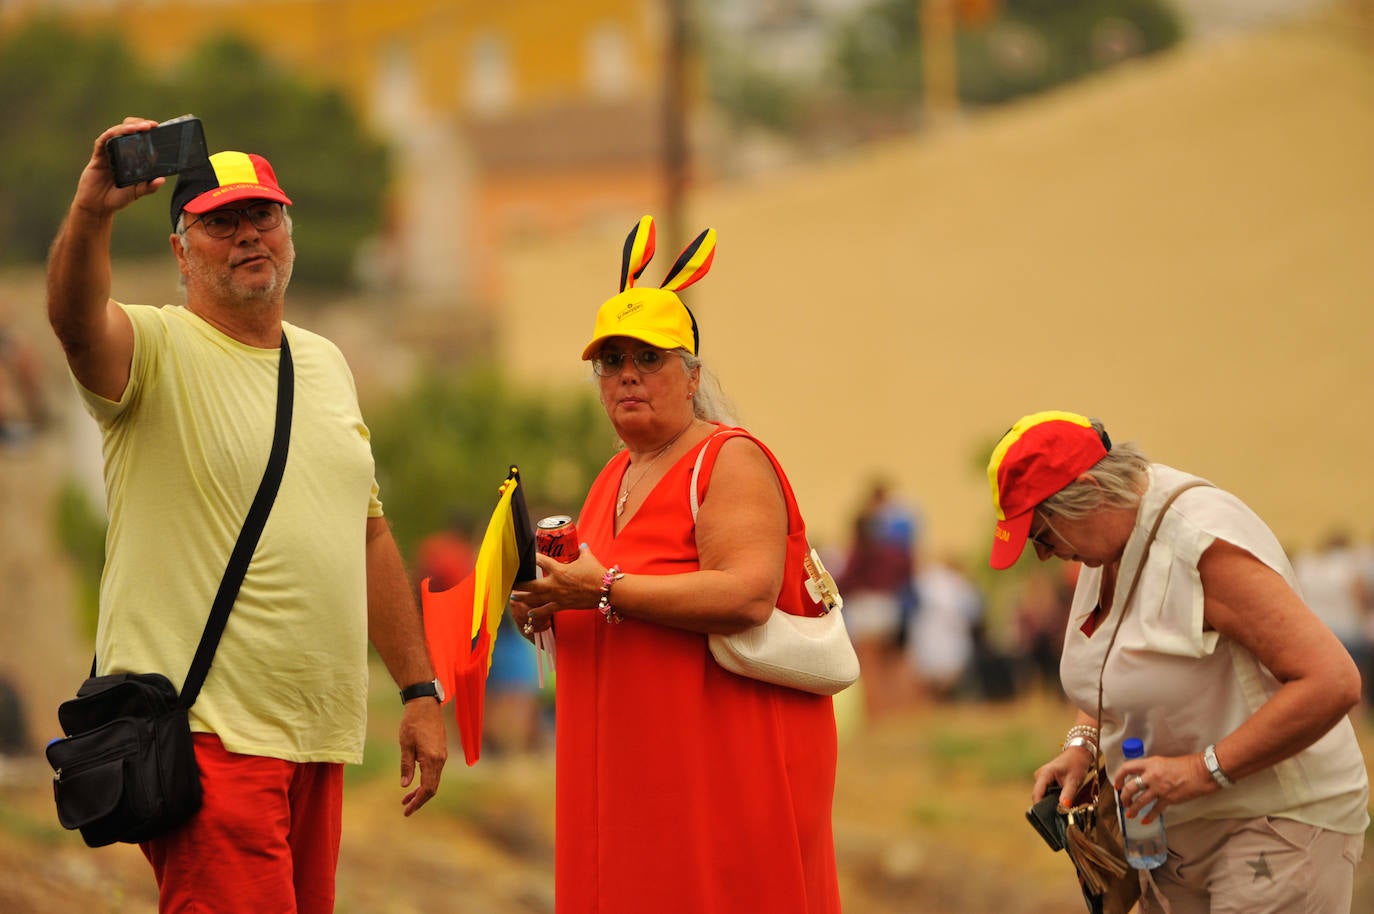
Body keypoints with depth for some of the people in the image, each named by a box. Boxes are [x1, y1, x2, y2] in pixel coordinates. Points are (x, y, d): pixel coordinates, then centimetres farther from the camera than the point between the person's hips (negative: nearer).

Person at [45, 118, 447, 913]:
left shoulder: (325, 364, 17)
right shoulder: (155, 350, -5)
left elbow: (370, 535, 22)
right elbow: (76, 319, -29)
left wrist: (419, 689, 18)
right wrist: (91, 213, -49)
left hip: (318, 740, 7)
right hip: (205, 733, -7)